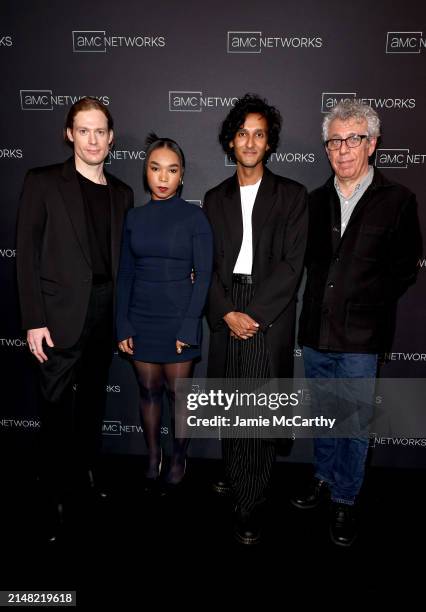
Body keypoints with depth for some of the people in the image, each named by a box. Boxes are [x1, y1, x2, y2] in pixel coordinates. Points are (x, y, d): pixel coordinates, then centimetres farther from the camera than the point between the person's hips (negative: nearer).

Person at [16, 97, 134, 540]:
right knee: (58, 408, 2)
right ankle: (55, 496, 19)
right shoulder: (43, 183, -2)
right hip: (61, 315, -4)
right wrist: (34, 321, -13)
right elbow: (27, 255, -7)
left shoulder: (122, 193, 11)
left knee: (94, 400, 17)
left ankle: (89, 475, 35)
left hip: (107, 311, 5)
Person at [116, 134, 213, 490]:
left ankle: (179, 458, 30)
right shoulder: (135, 217, 4)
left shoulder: (194, 217, -6)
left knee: (179, 392, 9)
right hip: (141, 320, 3)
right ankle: (153, 459, 31)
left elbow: (203, 275, -7)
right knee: (149, 391, 13)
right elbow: (126, 275, 6)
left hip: (178, 321, -3)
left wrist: (188, 327, -12)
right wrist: (123, 326, 2)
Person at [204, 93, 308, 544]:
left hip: (270, 315, -3)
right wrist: (226, 314, -7)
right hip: (225, 315, 3)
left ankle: (249, 504, 13)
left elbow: (292, 263, -4)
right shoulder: (215, 199, 14)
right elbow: (207, 264, 7)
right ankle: (233, 476, 27)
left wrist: (253, 314, -12)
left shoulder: (291, 195, 5)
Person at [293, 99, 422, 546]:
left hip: (360, 338, -4)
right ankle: (325, 480, 38)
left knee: (355, 424, 7)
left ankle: (345, 501, 25)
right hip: (316, 330, 4)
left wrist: (362, 304, -6)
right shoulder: (316, 200, 9)